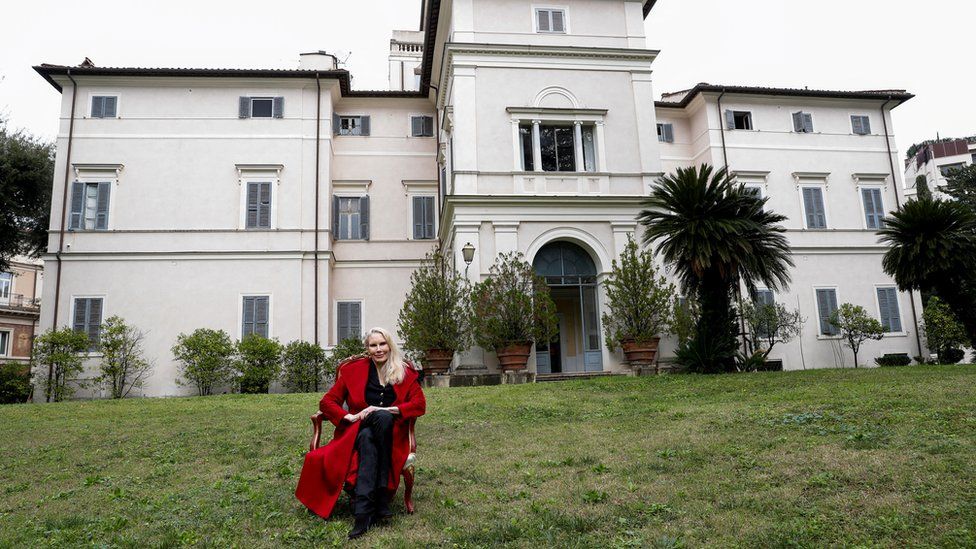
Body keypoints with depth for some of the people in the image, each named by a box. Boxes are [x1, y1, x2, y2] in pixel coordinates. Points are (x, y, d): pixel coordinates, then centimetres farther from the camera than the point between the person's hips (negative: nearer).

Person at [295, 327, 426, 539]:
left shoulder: (405, 372, 9)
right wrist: (350, 417, -10)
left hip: (391, 433, 1)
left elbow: (419, 405, 0)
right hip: (360, 432, 0)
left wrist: (385, 410, -13)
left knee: (383, 417, -35)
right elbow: (327, 402, 9)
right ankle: (364, 511, -46)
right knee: (367, 437, -37)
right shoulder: (353, 370, 9)